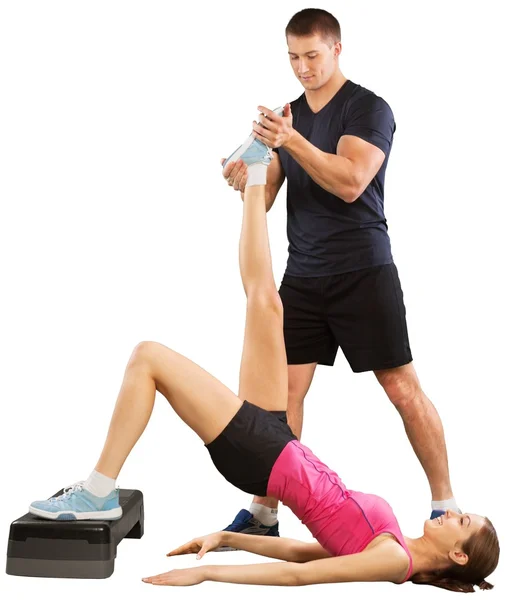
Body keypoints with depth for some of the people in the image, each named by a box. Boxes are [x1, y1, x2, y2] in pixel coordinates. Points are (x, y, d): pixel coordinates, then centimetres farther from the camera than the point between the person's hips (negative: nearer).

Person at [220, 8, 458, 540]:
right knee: (284, 390, -1)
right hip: (302, 276, 5)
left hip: (362, 272, -5)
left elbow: (350, 183, -21)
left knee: (402, 388, -3)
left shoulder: (368, 109, -6)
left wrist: (292, 141, -31)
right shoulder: (288, 114, 13)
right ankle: (264, 512, 7)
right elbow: (266, 197, 10)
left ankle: (445, 505, 9)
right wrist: (245, 180, -13)